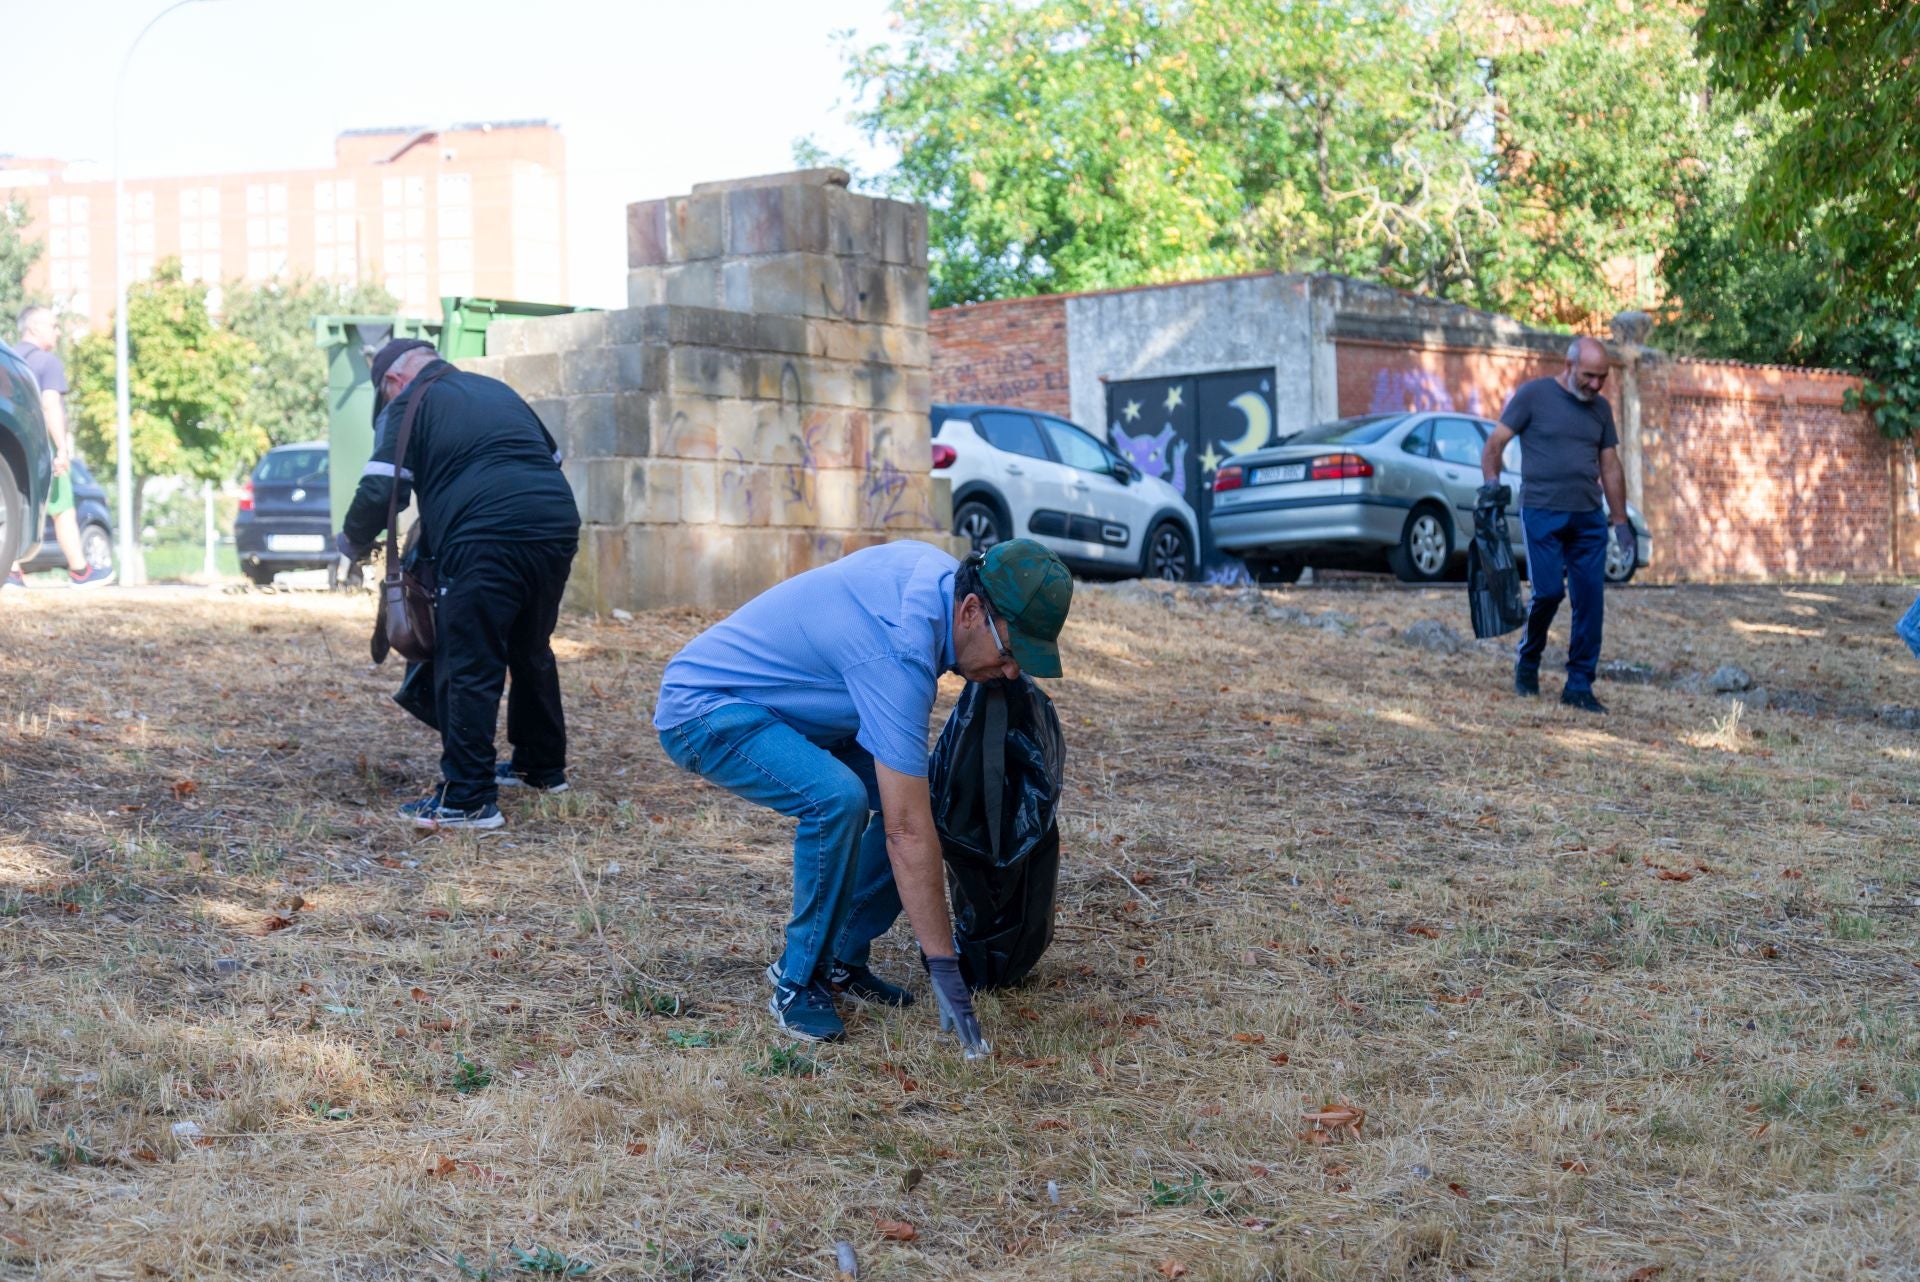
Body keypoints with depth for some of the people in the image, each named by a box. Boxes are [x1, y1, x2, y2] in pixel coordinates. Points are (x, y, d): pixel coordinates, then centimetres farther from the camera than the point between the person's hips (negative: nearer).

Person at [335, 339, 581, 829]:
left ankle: (469, 799, -5)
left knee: (469, 669, -3)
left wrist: (352, 541, 16)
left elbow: (380, 491, -1)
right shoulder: (497, 390, 27)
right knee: (531, 651, 23)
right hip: (558, 527, 7)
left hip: (487, 538, -7)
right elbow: (553, 457, 32)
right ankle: (543, 766, 35)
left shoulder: (407, 405, 8)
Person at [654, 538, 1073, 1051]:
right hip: (702, 708, -10)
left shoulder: (938, 568, -8)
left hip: (783, 707, 10)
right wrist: (943, 968, -31)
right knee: (836, 799, -33)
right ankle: (797, 980, -14)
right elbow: (907, 833, -33)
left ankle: (840, 961, 8)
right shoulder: (899, 652, -33)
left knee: (915, 793, -3)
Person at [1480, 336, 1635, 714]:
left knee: (1591, 602, -1)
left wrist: (1621, 522, 15)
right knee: (1548, 591, -11)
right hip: (1542, 513, -4)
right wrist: (1491, 482, -17)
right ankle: (1528, 659, 16)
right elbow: (1495, 442, 0)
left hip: (1589, 518, 5)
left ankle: (1579, 686, 7)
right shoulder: (1534, 395, 0)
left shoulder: (1601, 409, 14)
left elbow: (1610, 466, 18)